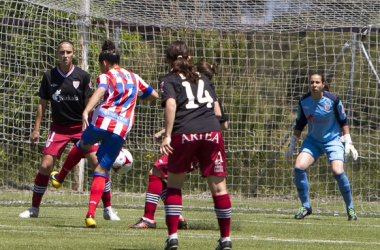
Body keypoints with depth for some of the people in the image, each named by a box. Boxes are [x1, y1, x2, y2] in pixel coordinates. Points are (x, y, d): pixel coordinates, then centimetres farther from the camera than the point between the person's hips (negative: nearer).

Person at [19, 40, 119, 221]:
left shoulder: (82, 76, -3)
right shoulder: (49, 76, 0)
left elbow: (89, 104, 1)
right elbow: (42, 103, 6)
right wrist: (36, 129, 3)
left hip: (80, 126, -1)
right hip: (58, 128, 1)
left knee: (97, 163, -12)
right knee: (46, 165, -9)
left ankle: (108, 208, -1)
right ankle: (34, 208, 7)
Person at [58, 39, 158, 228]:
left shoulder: (106, 76, 5)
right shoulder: (134, 78, 21)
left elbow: (100, 92, -17)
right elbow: (154, 95, 31)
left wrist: (86, 111, -32)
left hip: (101, 120, -3)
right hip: (121, 130, 3)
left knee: (82, 145, 31)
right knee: (101, 170, 6)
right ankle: (91, 214, -8)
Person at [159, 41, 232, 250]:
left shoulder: (169, 80, 12)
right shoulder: (203, 79, 24)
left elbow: (171, 104, -9)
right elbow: (217, 112, 17)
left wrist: (167, 135, -13)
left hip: (184, 133, -3)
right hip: (212, 132, 3)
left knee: (174, 184, 12)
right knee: (218, 187, 5)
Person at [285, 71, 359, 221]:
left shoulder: (332, 100, -13)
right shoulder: (303, 101, -5)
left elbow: (343, 121, -1)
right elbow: (300, 124, 9)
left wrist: (348, 142, -3)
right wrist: (292, 144, 11)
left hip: (333, 140, -3)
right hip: (313, 141, 3)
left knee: (338, 172, -22)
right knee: (299, 167, -18)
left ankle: (350, 208, 0)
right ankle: (305, 207, -3)